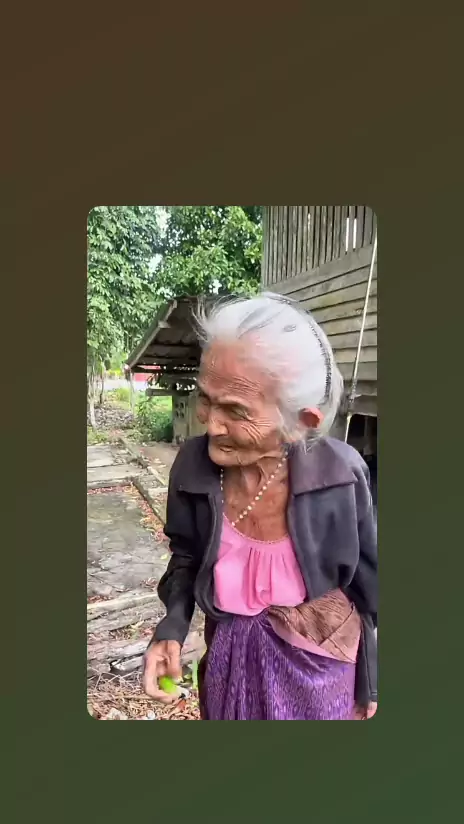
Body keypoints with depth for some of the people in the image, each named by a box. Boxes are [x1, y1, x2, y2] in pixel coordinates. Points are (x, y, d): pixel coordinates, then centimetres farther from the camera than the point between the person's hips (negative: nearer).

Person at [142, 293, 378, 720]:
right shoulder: (192, 465, -20)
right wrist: (172, 629, -16)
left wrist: (368, 683, 2)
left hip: (317, 662, -2)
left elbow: (366, 587, -9)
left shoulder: (341, 472, -26)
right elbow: (186, 556, 0)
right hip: (231, 660, 3)